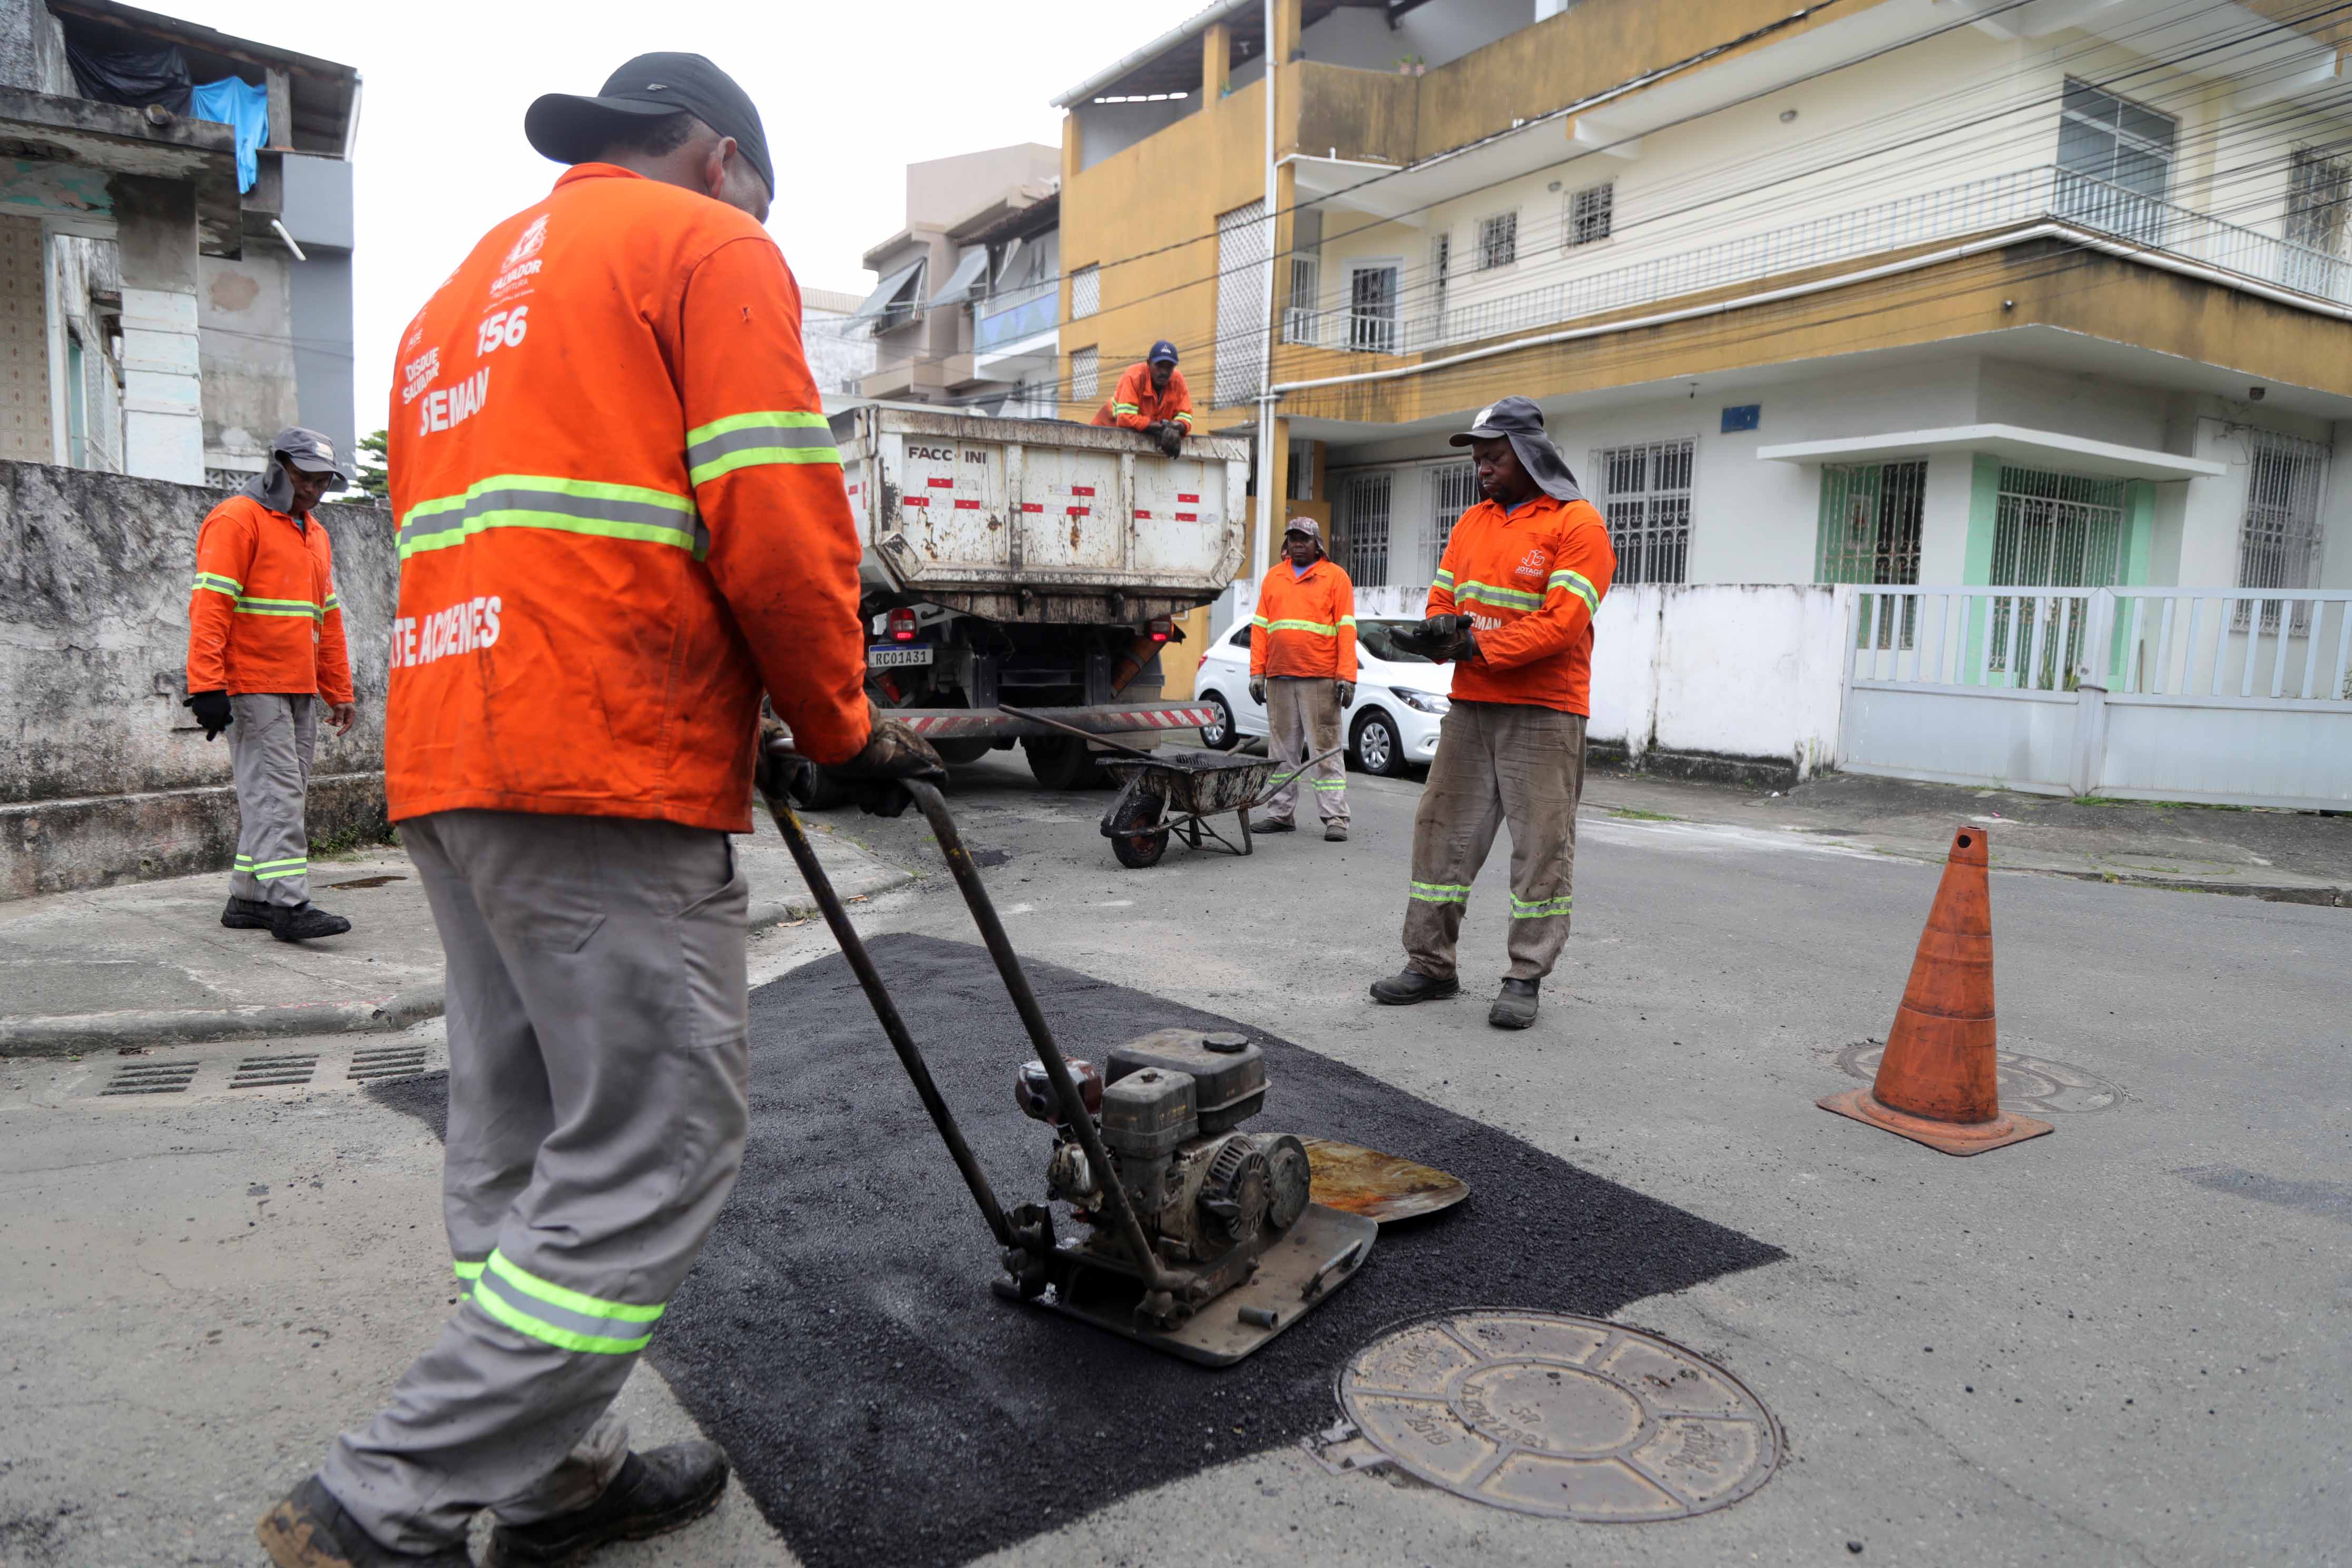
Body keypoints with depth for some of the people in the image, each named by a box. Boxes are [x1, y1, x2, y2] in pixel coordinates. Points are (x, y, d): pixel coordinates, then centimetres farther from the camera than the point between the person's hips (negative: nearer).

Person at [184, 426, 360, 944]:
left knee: (282, 794, 9)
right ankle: (288, 904, -14)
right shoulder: (236, 520, -4)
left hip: (301, 690, 8)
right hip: (253, 687, -8)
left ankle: (248, 900, 16)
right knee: (275, 792, -12)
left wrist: (340, 693, 21)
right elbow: (210, 606, -12)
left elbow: (328, 618, 25)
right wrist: (207, 685, -20)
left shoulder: (314, 533, 21)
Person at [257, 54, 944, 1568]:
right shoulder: (709, 247, 2)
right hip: (611, 770, -9)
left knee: (523, 1146, 14)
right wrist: (844, 728, 1)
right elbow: (776, 525, -11)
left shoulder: (467, 286, 28)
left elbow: (457, 534, 24)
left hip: (444, 760, 9)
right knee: (658, 1158, -2)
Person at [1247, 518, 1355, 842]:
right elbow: (1260, 626, 14)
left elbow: (1346, 629, -1)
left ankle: (1335, 819, -3)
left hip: (1320, 680, -4)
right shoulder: (1273, 577, 16)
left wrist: (1346, 676, -10)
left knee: (1326, 750, -4)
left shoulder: (1335, 576, 4)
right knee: (1282, 750, 9)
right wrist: (1257, 672, 6)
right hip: (1278, 678, 4)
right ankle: (1280, 813, 16)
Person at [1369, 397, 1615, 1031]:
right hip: (1469, 709, 6)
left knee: (1541, 846, 0)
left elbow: (1563, 621, -15)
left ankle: (1526, 978, 8)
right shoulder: (1473, 522, 15)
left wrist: (1481, 649, -17)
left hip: (1542, 716, -6)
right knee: (1442, 833, 7)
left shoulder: (1576, 524, -6)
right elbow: (1443, 597, 15)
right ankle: (1430, 964, 17)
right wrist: (1441, 629, -8)